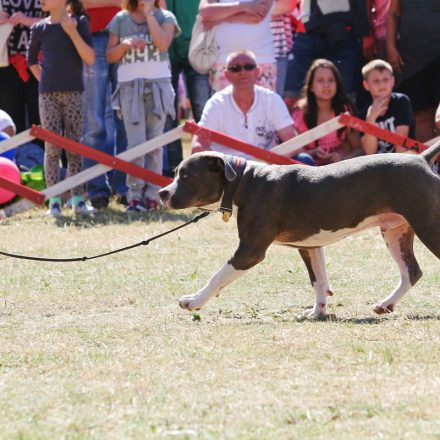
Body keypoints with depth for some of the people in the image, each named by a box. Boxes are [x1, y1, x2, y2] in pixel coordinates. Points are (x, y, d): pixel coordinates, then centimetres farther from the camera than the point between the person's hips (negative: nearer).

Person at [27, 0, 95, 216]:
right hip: (48, 95, 1)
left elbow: (90, 58, -9)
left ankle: (77, 198, 5)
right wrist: (44, 79, 9)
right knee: (52, 148, -3)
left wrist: (72, 32, -17)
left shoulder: (78, 22, -1)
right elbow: (31, 60, 21)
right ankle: (54, 200, -2)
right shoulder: (40, 28, 5)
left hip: (73, 93, -1)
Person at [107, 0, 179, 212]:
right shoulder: (121, 20, 10)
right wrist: (125, 44, -9)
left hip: (158, 84, 0)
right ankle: (134, 195, -8)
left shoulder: (165, 17, 7)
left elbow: (162, 44, -13)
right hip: (130, 86, 0)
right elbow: (110, 56, 11)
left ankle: (152, 195, 2)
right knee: (136, 143, -8)